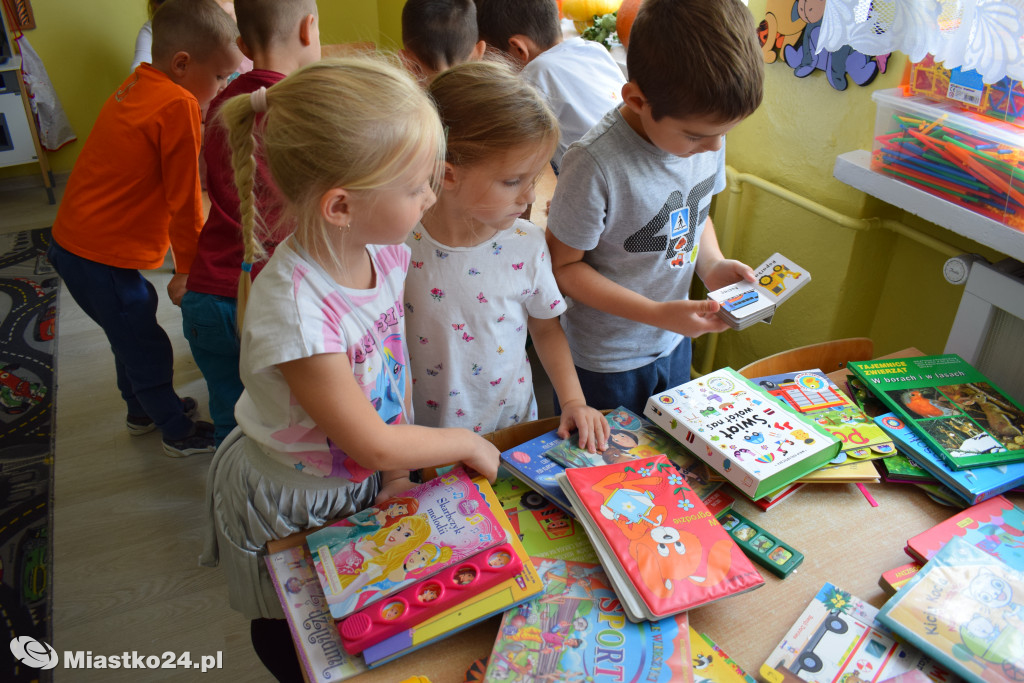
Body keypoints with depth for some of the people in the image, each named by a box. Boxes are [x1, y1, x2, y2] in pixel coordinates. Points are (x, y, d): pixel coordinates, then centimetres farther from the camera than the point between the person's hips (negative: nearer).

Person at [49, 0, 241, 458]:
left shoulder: (137, 88, 7)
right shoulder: (178, 106, -21)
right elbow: (185, 200, -17)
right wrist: (188, 269, -7)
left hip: (72, 242, 9)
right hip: (100, 259, -9)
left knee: (134, 333, 25)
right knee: (147, 348, 7)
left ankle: (143, 411, 45)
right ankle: (179, 434, 25)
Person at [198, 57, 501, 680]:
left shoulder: (387, 253, -17)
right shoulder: (294, 307, -39)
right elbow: (372, 443, -29)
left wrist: (397, 466, -8)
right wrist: (467, 443, -15)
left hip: (363, 477, 6)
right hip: (289, 504, -5)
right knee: (289, 631, 25)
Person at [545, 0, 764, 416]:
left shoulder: (706, 133, -10)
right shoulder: (596, 165, -31)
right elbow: (563, 265, -21)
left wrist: (712, 264, -10)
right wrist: (657, 314, -26)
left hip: (674, 343, 6)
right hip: (606, 360, -6)